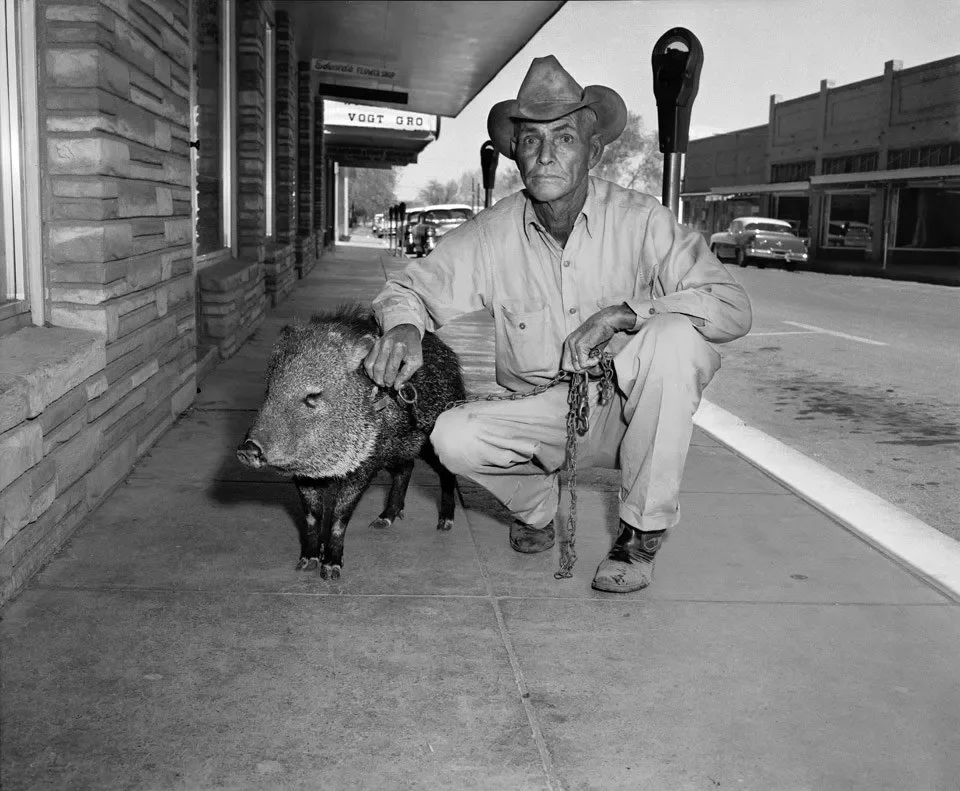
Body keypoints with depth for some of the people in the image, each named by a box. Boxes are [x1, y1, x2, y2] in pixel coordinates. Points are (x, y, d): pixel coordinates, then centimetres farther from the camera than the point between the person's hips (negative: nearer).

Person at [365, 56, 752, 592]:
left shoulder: (641, 221, -14)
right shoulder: (491, 235, -7)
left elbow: (733, 307, -19)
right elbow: (408, 290, 3)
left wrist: (623, 313, -32)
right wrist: (405, 327, -23)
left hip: (628, 411, -1)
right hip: (542, 417, 2)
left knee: (675, 338, -31)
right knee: (454, 439, -25)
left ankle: (644, 531, -15)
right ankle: (537, 504, 10)